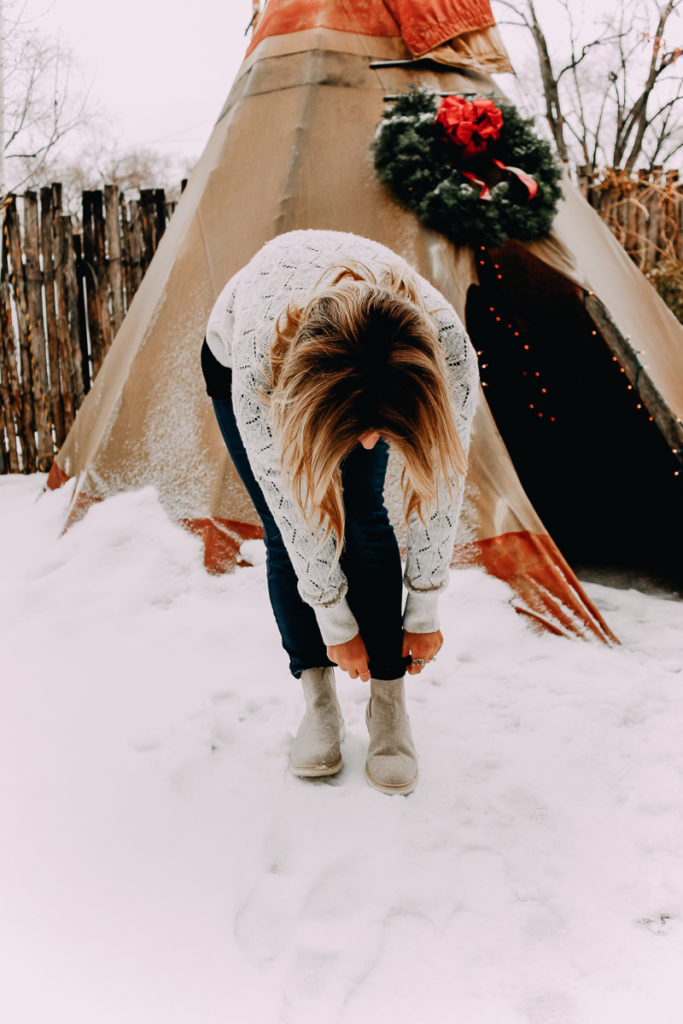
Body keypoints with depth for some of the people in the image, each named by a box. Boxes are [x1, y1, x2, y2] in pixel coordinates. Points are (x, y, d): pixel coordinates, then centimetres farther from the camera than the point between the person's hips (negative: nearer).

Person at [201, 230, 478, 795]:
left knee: (364, 517, -15)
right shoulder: (259, 362, -45)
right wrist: (336, 625, -19)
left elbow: (442, 484, -24)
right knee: (287, 532, -10)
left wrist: (425, 612, -14)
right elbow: (290, 503, -30)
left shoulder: (446, 345, -40)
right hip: (232, 360, -1)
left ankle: (390, 708, -4)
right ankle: (320, 704, 6)